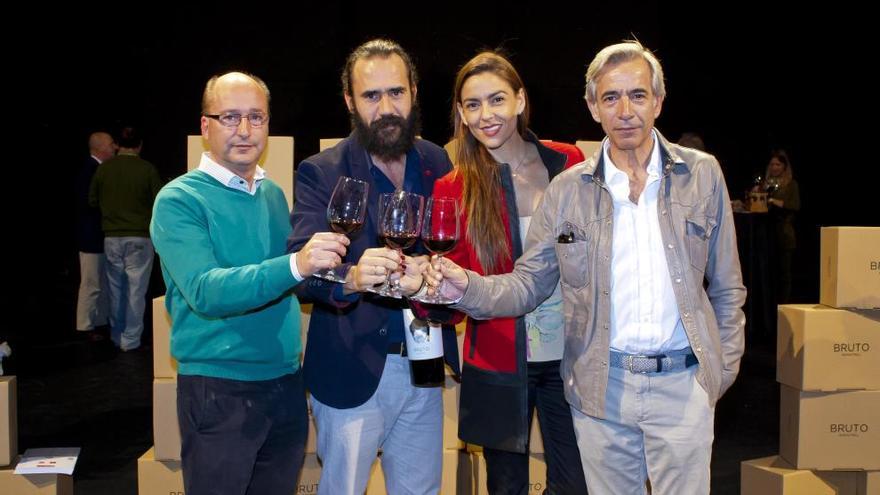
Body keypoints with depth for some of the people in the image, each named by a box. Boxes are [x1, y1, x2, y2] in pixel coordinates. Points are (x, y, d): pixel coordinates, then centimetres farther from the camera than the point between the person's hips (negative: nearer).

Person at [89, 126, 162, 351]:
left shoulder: (103, 168, -2)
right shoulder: (147, 169, -10)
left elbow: (92, 201, 7)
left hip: (112, 237, 3)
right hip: (139, 237, -3)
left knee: (116, 288, 15)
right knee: (136, 289, 3)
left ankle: (117, 336, 25)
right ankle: (131, 339, 6)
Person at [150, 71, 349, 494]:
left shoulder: (274, 194, 8)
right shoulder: (179, 200, -11)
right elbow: (205, 292, -26)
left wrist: (324, 259, -3)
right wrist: (294, 266, -39)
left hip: (286, 385, 6)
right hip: (219, 391, -5)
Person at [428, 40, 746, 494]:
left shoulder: (703, 174, 1)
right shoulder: (567, 190, -1)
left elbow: (726, 286, 8)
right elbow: (529, 283, -1)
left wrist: (725, 367, 6)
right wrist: (468, 288, -19)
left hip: (683, 383, 0)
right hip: (601, 387, 0)